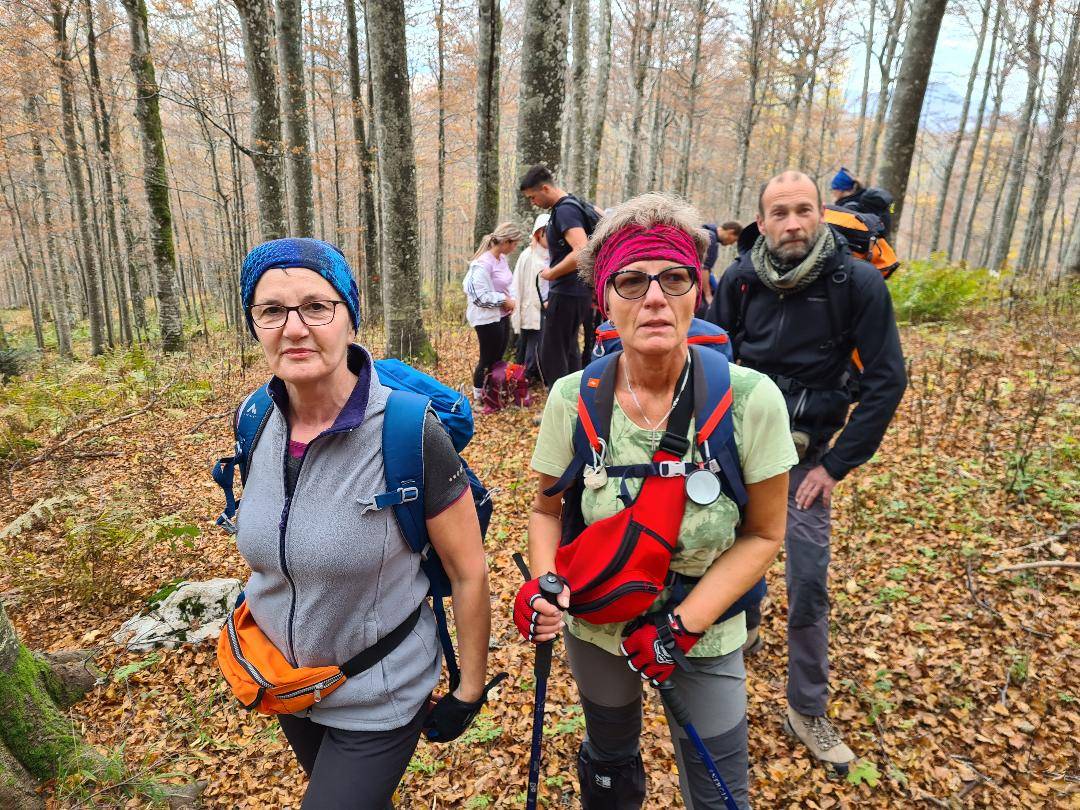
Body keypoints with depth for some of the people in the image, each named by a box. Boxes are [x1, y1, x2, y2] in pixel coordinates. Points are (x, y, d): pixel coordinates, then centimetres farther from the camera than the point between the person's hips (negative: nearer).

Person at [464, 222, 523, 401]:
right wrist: (504, 300, -16)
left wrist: (511, 299, 1)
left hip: (502, 315, 9)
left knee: (498, 357, 16)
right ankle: (479, 396, 19)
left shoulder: (502, 259, 6)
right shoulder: (483, 264, -22)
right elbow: (481, 295, -23)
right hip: (487, 318, -9)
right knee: (488, 360, 3)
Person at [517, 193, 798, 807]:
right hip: (595, 629, 2)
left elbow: (763, 535, -12)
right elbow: (547, 509, -3)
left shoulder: (750, 399, -23)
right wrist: (545, 583, -22)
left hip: (705, 638, -1)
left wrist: (684, 624, -20)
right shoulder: (574, 397, -18)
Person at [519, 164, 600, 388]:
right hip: (580, 292, 10)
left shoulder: (565, 211, -17)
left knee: (551, 356, -6)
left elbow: (583, 252, -31)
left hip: (567, 292, -10)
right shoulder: (575, 205, 12)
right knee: (569, 352, 17)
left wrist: (551, 274, -18)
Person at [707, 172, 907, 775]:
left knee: (809, 583, 1)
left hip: (804, 452, -2)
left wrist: (837, 465, -12)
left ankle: (808, 709, 20)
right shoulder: (741, 278, -8)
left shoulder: (858, 282, -14)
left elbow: (887, 381, -11)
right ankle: (742, 625, 48)